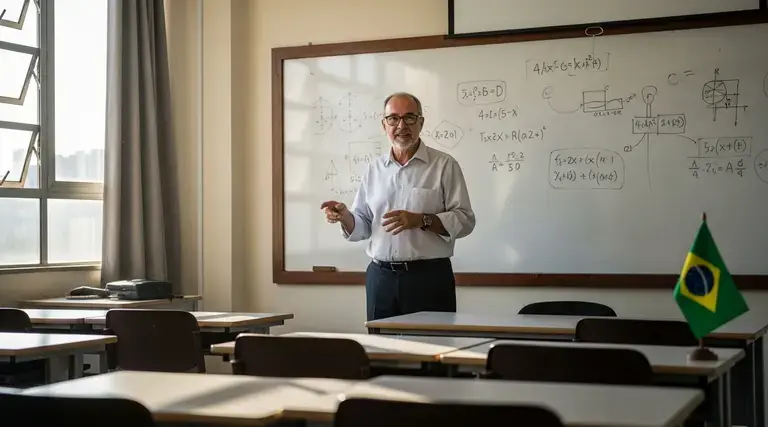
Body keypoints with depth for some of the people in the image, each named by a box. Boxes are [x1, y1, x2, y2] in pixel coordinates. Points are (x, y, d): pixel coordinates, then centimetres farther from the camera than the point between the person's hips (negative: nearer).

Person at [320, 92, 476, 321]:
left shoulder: (444, 165, -1)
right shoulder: (374, 169, 13)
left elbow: (464, 220, -6)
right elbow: (362, 226, 14)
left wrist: (421, 220, -18)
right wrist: (345, 217, -7)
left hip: (429, 276, -3)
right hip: (381, 276, 4)